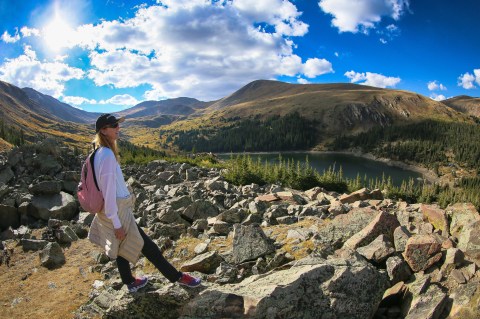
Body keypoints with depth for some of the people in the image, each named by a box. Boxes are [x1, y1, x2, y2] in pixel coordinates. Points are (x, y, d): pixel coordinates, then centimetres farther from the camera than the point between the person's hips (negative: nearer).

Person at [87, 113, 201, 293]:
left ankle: (130, 282, 39)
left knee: (122, 247, 22)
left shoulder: (100, 153, 6)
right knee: (148, 247, 2)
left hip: (112, 210, 9)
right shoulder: (107, 155, -23)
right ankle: (177, 277, 15)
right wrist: (116, 223, -19)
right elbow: (109, 190, -23)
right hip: (117, 212, -9)